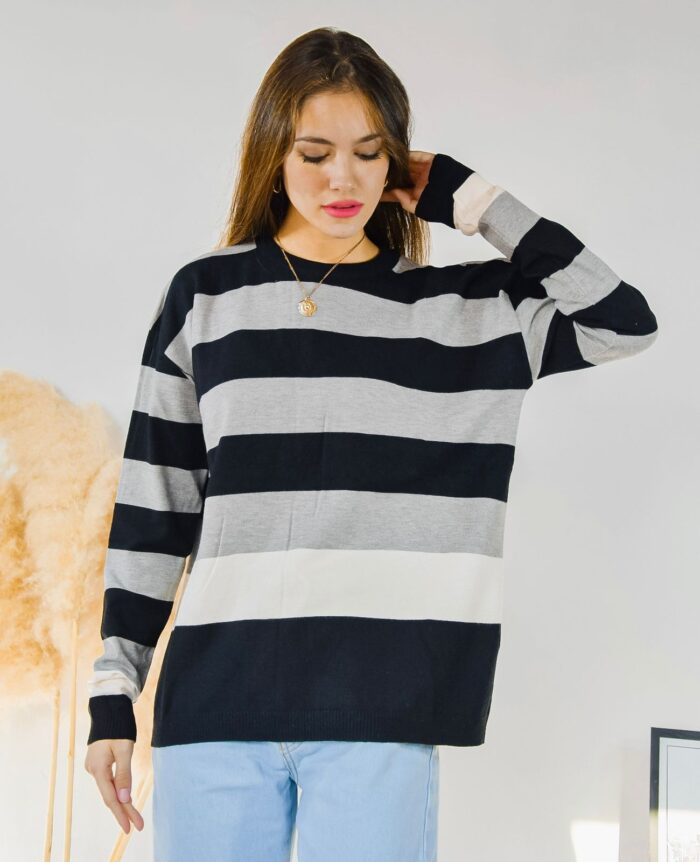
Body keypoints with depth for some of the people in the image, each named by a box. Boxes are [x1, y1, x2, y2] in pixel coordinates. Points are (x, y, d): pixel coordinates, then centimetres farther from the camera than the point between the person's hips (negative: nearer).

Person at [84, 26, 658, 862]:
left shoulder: (466, 308, 10)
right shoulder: (205, 295, 9)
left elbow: (625, 320, -1)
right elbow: (152, 506, 9)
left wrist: (466, 198, 3)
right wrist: (113, 694, 6)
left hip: (382, 705, 0)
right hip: (214, 697, 1)